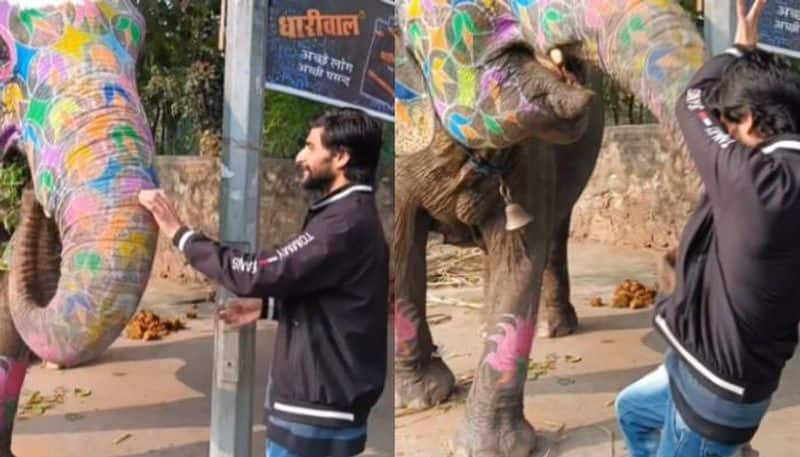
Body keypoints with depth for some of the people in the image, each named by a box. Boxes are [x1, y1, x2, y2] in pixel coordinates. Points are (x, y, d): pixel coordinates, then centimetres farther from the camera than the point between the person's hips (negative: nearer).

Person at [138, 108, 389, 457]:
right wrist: (267, 306, 8)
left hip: (317, 408, -10)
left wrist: (178, 233, -16)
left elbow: (258, 273, -26)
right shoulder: (350, 215, 11)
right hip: (319, 397, 10)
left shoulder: (348, 223, -23)